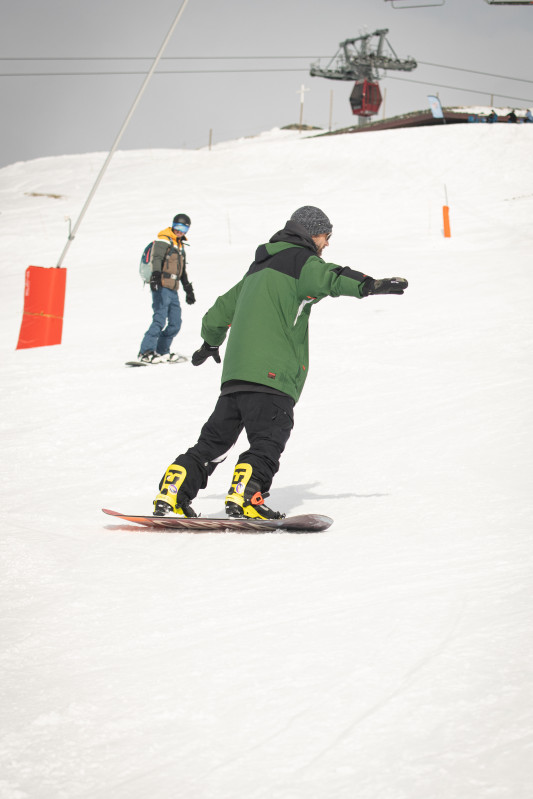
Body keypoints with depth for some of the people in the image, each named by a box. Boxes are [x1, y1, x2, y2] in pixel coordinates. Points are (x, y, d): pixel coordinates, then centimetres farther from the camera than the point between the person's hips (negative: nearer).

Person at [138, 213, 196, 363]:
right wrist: (156, 274, -36)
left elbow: (182, 270, 32)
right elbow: (157, 258, -18)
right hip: (161, 287, -9)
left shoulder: (180, 245, 23)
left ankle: (162, 351, 16)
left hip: (173, 290, 9)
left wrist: (188, 289, 32)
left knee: (175, 323, 7)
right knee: (160, 319, -17)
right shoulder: (163, 240, -2)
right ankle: (145, 352, -19)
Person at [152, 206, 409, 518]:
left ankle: (172, 493, 7)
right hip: (271, 373, -9)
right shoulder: (300, 261, 1)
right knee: (269, 440, -11)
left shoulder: (259, 267, 28)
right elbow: (330, 278, -21)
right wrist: (371, 285, -33)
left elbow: (223, 308, 39)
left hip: (235, 372, 9)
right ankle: (244, 497, -24)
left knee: (216, 438, 11)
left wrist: (211, 342, 54)